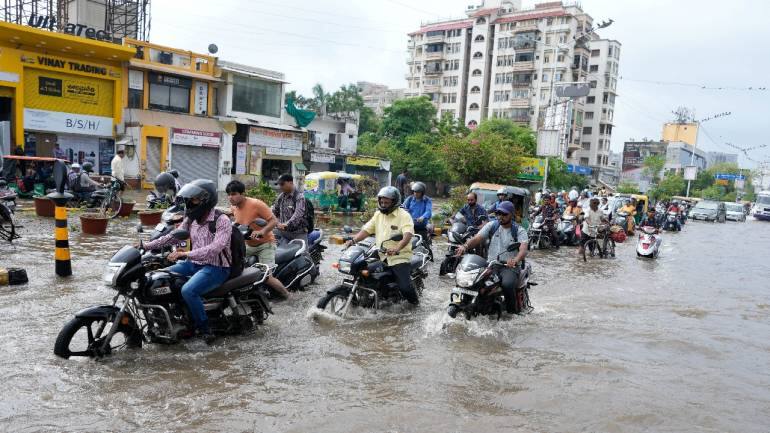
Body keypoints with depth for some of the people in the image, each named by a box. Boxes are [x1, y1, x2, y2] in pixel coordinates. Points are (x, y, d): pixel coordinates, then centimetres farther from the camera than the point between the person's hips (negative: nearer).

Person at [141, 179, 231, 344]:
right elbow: (173, 236, 13)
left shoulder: (221, 220, -16)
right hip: (195, 264, 8)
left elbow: (215, 248, -28)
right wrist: (147, 245, 3)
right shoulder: (191, 219, 9)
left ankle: (204, 329, -14)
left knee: (188, 290, -31)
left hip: (216, 268, -8)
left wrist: (185, 254, -33)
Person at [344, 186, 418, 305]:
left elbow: (408, 235, -24)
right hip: (380, 256, 6)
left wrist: (397, 248, -42)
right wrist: (353, 240, -10)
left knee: (404, 287, -18)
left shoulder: (404, 215, -9)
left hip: (399, 257, -6)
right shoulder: (378, 214, 12)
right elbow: (366, 230, 8)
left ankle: (413, 300, 18)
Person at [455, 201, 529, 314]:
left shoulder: (519, 231, 1)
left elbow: (523, 249, -17)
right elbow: (477, 238, -3)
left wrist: (515, 260, -40)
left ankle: (513, 309, -7)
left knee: (507, 284, -34)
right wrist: (465, 246, -25)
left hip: (510, 266, -3)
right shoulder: (492, 226, 10)